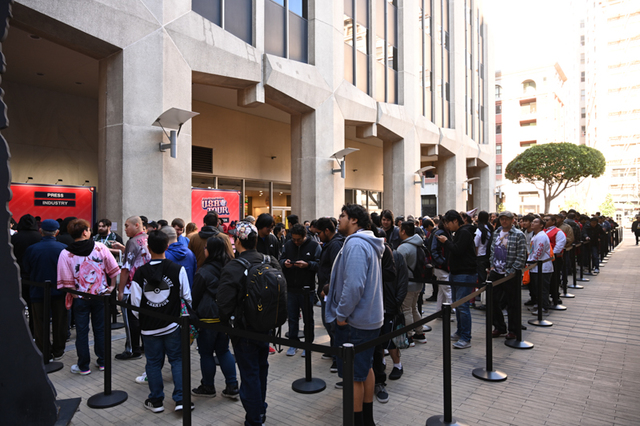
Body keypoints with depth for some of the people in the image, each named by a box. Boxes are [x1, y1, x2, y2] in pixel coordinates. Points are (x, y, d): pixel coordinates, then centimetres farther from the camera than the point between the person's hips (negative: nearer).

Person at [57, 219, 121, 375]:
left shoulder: (65, 254, -9)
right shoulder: (100, 247, -8)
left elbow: (67, 281, -10)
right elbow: (114, 270, -4)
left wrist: (73, 294, 5)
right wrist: (111, 287, 8)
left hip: (80, 298, -1)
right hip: (101, 296, 1)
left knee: (82, 332, 11)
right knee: (100, 329, 14)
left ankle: (83, 366, 21)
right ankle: (102, 362, 24)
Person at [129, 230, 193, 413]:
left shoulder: (139, 272, -7)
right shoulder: (178, 269, -12)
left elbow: (135, 304, -3)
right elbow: (187, 297, -7)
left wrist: (142, 319, 15)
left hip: (149, 327, 1)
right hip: (173, 325, -1)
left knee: (153, 362, 15)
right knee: (177, 360, 11)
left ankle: (156, 401, 25)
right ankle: (181, 399, 10)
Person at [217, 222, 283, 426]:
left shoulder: (232, 269, -23)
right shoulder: (271, 262, -5)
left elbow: (224, 305, -22)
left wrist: (227, 321, -2)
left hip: (244, 330, -6)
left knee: (249, 374, 8)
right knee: (261, 369, 23)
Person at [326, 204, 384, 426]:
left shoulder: (355, 244, -20)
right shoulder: (368, 243, 11)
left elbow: (353, 285, -30)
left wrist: (341, 314, -18)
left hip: (354, 322, -10)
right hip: (370, 317, 10)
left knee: (353, 375, 3)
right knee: (365, 368, 20)